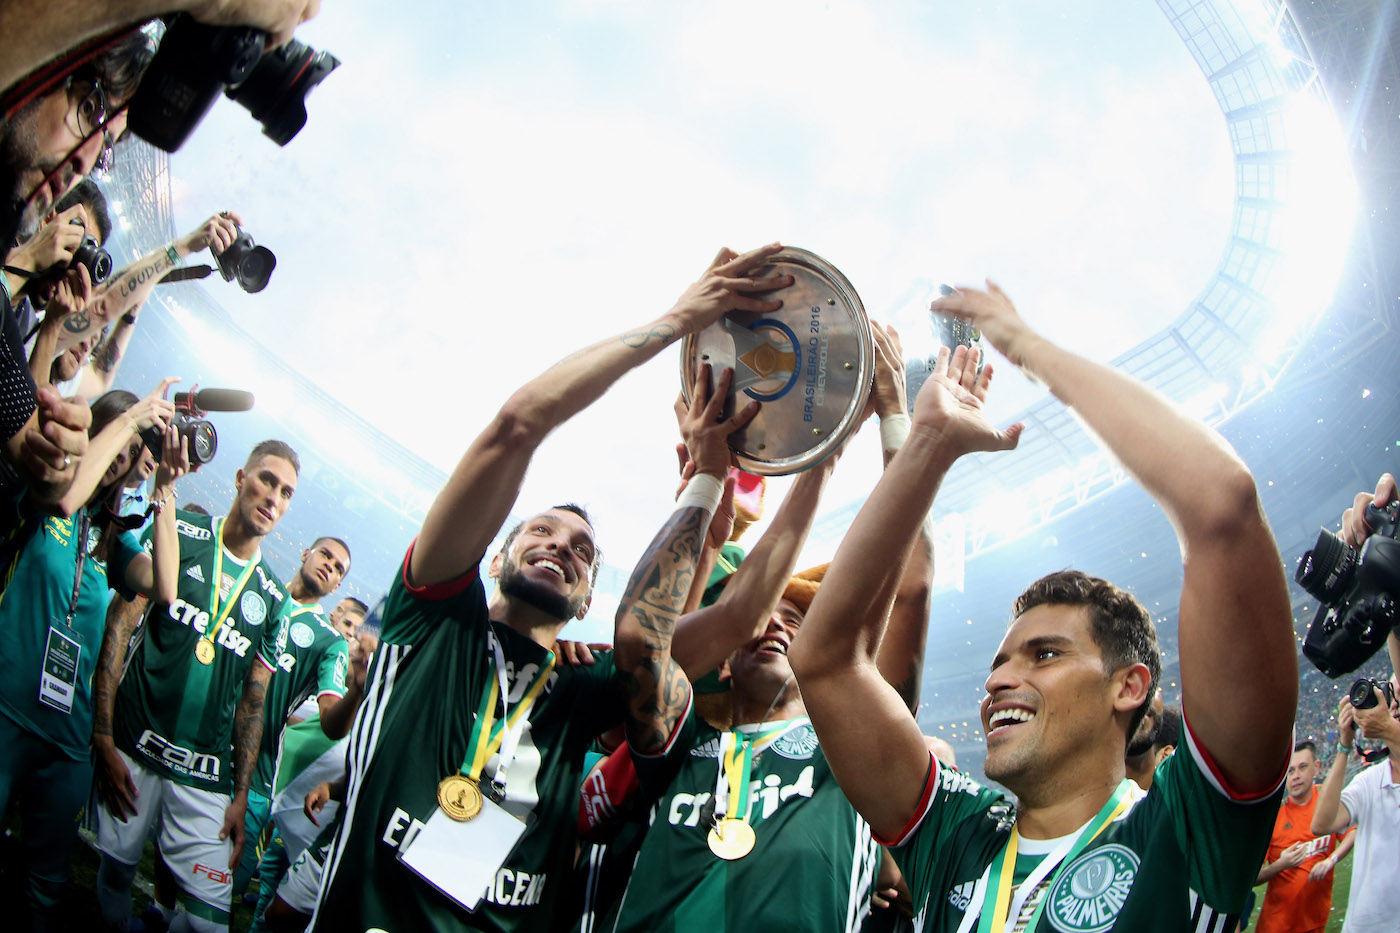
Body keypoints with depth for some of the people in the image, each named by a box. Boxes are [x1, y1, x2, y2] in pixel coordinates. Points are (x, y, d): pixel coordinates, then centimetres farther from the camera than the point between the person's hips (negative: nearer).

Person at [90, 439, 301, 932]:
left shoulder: (273, 599, 11)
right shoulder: (180, 534, 2)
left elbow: (253, 702, 12)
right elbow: (119, 626, -3)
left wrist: (241, 796, 4)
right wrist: (104, 741, -10)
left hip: (206, 777, 2)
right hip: (132, 749, -2)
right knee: (114, 876, 6)